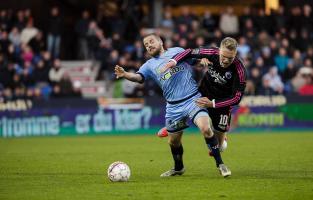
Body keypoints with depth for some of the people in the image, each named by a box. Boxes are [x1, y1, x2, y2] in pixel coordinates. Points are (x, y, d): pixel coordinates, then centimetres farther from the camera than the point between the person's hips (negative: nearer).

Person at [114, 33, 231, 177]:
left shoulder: (177, 51, 9)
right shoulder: (150, 65, 9)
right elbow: (138, 77, -9)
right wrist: (125, 74, -30)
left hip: (193, 99, -3)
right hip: (173, 107, 3)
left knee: (206, 129, -23)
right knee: (173, 141, 12)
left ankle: (220, 164, -10)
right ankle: (178, 168, 40)